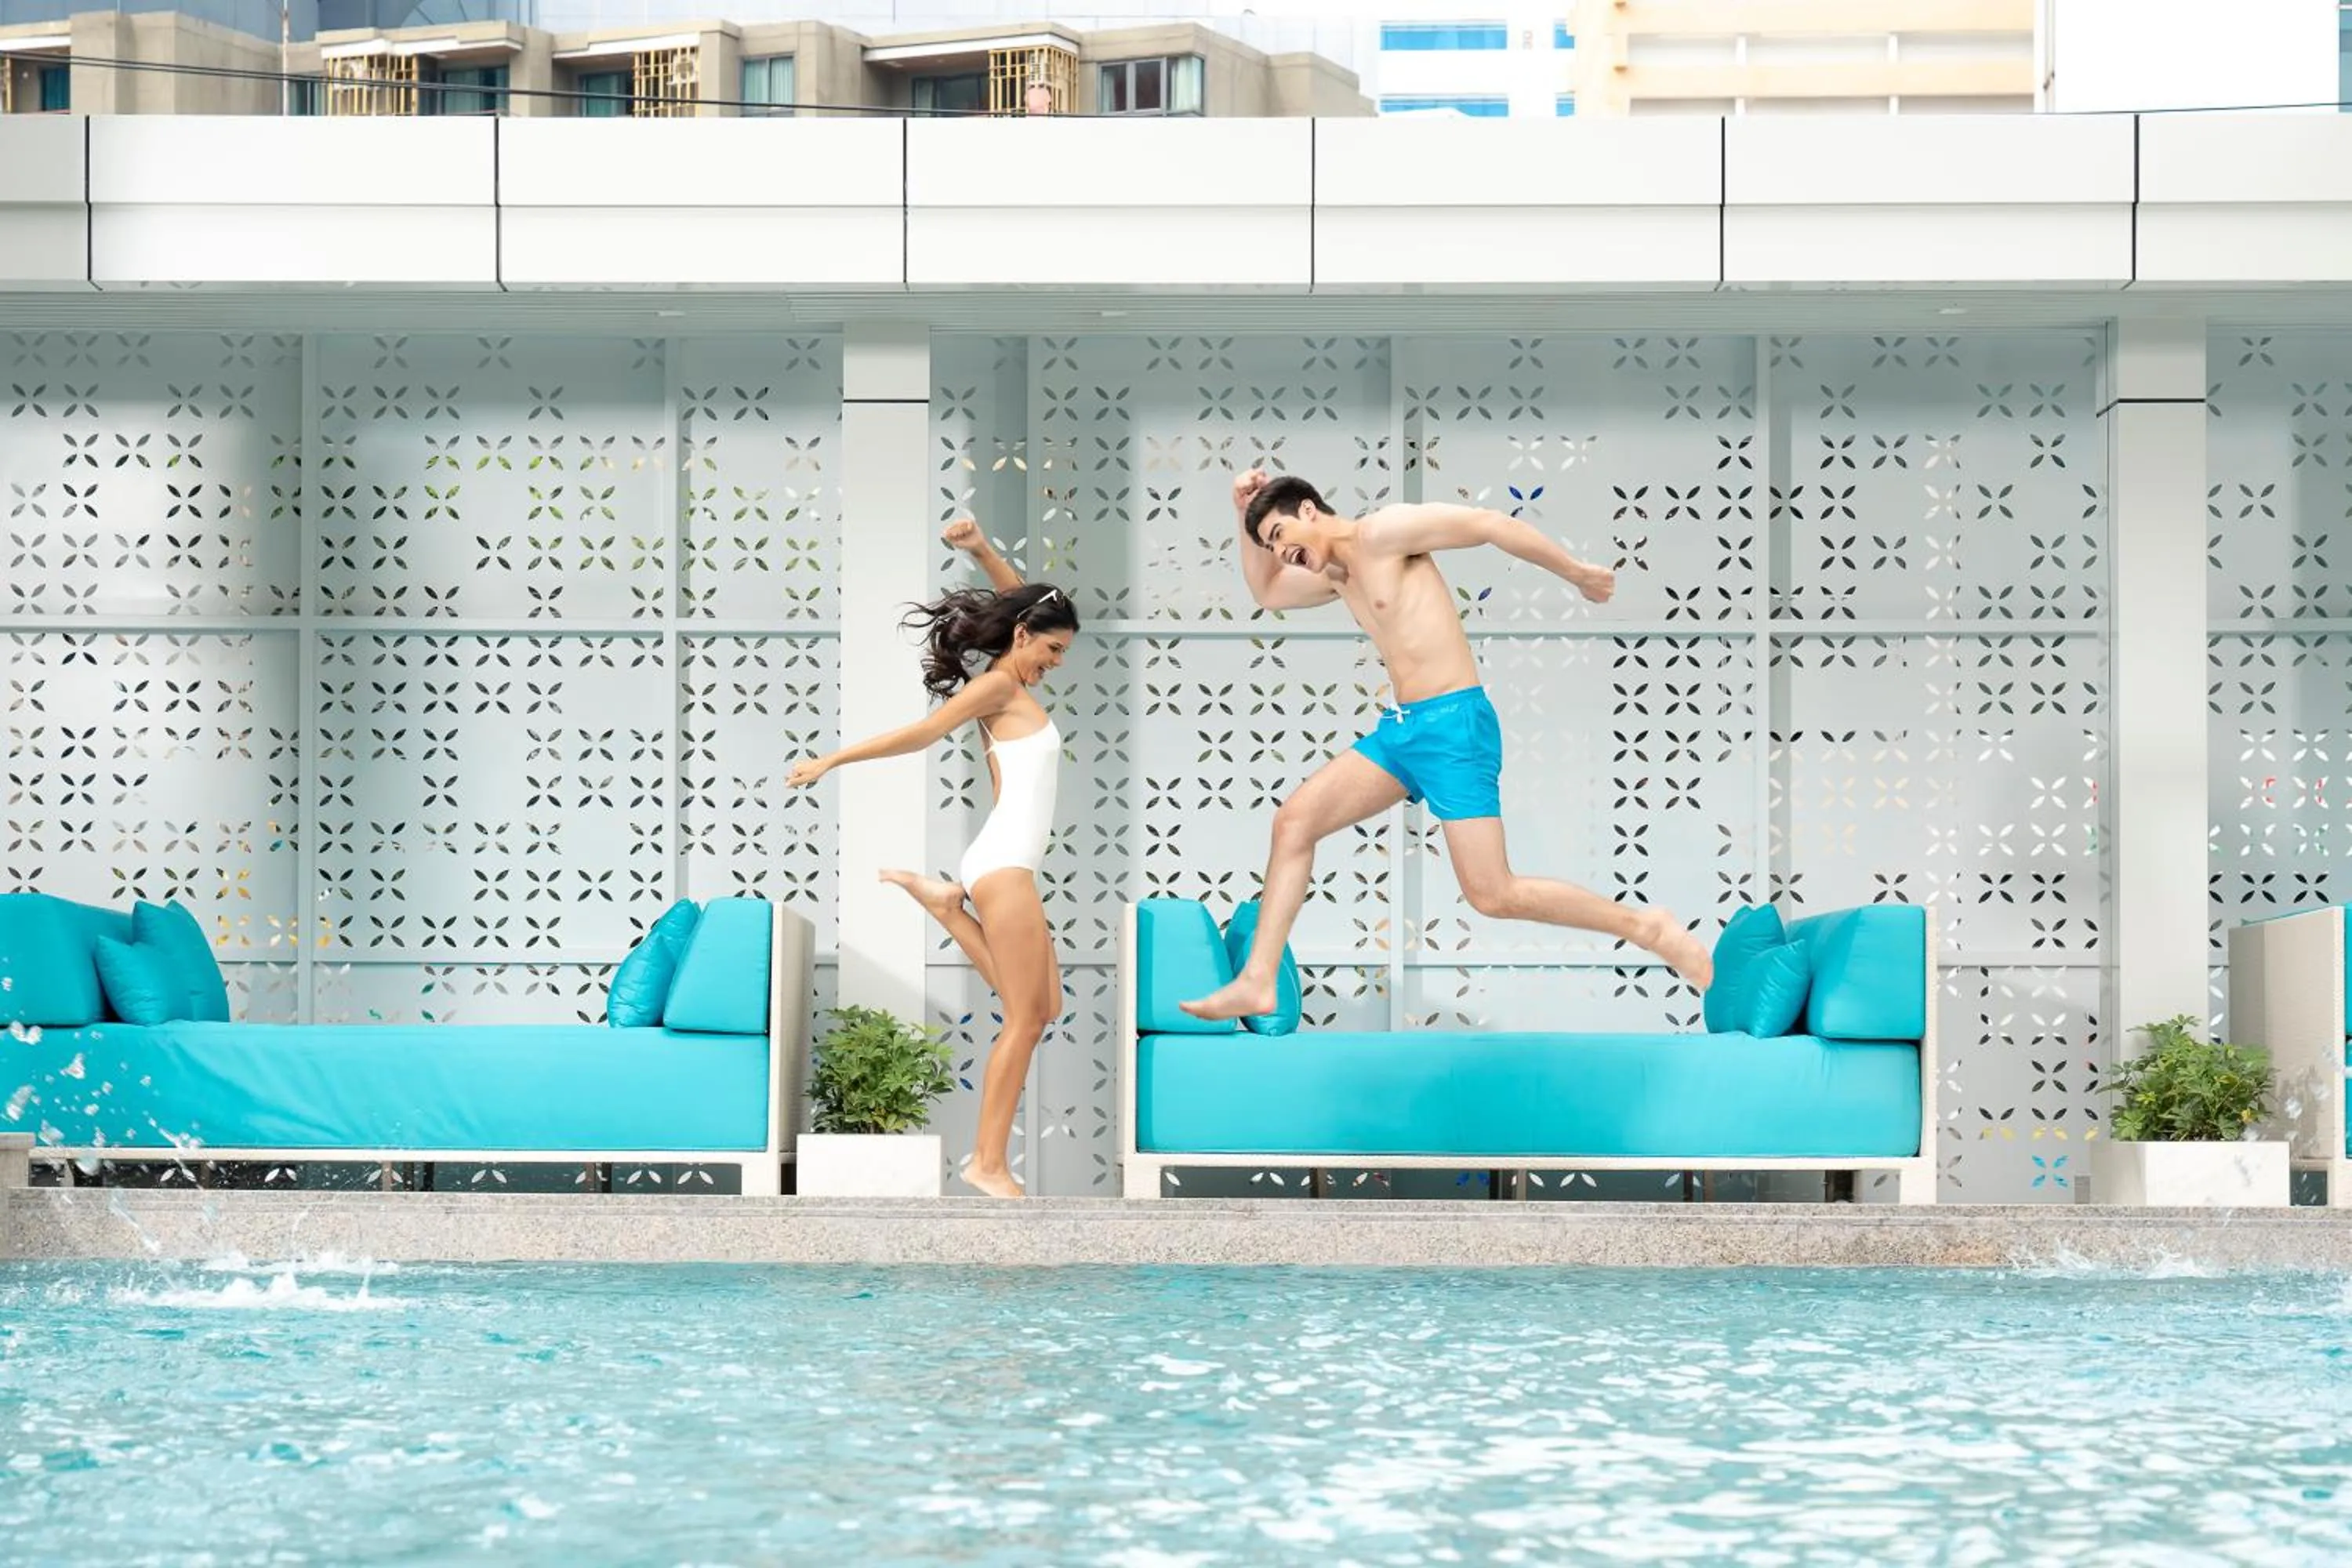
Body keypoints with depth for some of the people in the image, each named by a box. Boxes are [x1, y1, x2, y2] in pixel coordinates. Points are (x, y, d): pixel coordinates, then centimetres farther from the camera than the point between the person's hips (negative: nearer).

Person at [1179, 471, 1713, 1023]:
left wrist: (1577, 573, -9)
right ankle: (1258, 981, 3)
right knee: (1294, 820, 2)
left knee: (1492, 896, -14)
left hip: (1452, 724, -9)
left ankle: (1647, 927, -1)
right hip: (1400, 728, 9)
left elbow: (1491, 524, -12)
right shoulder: (1336, 575, 18)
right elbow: (1265, 593, 36)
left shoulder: (1382, 532, -9)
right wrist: (1245, 516, 23)